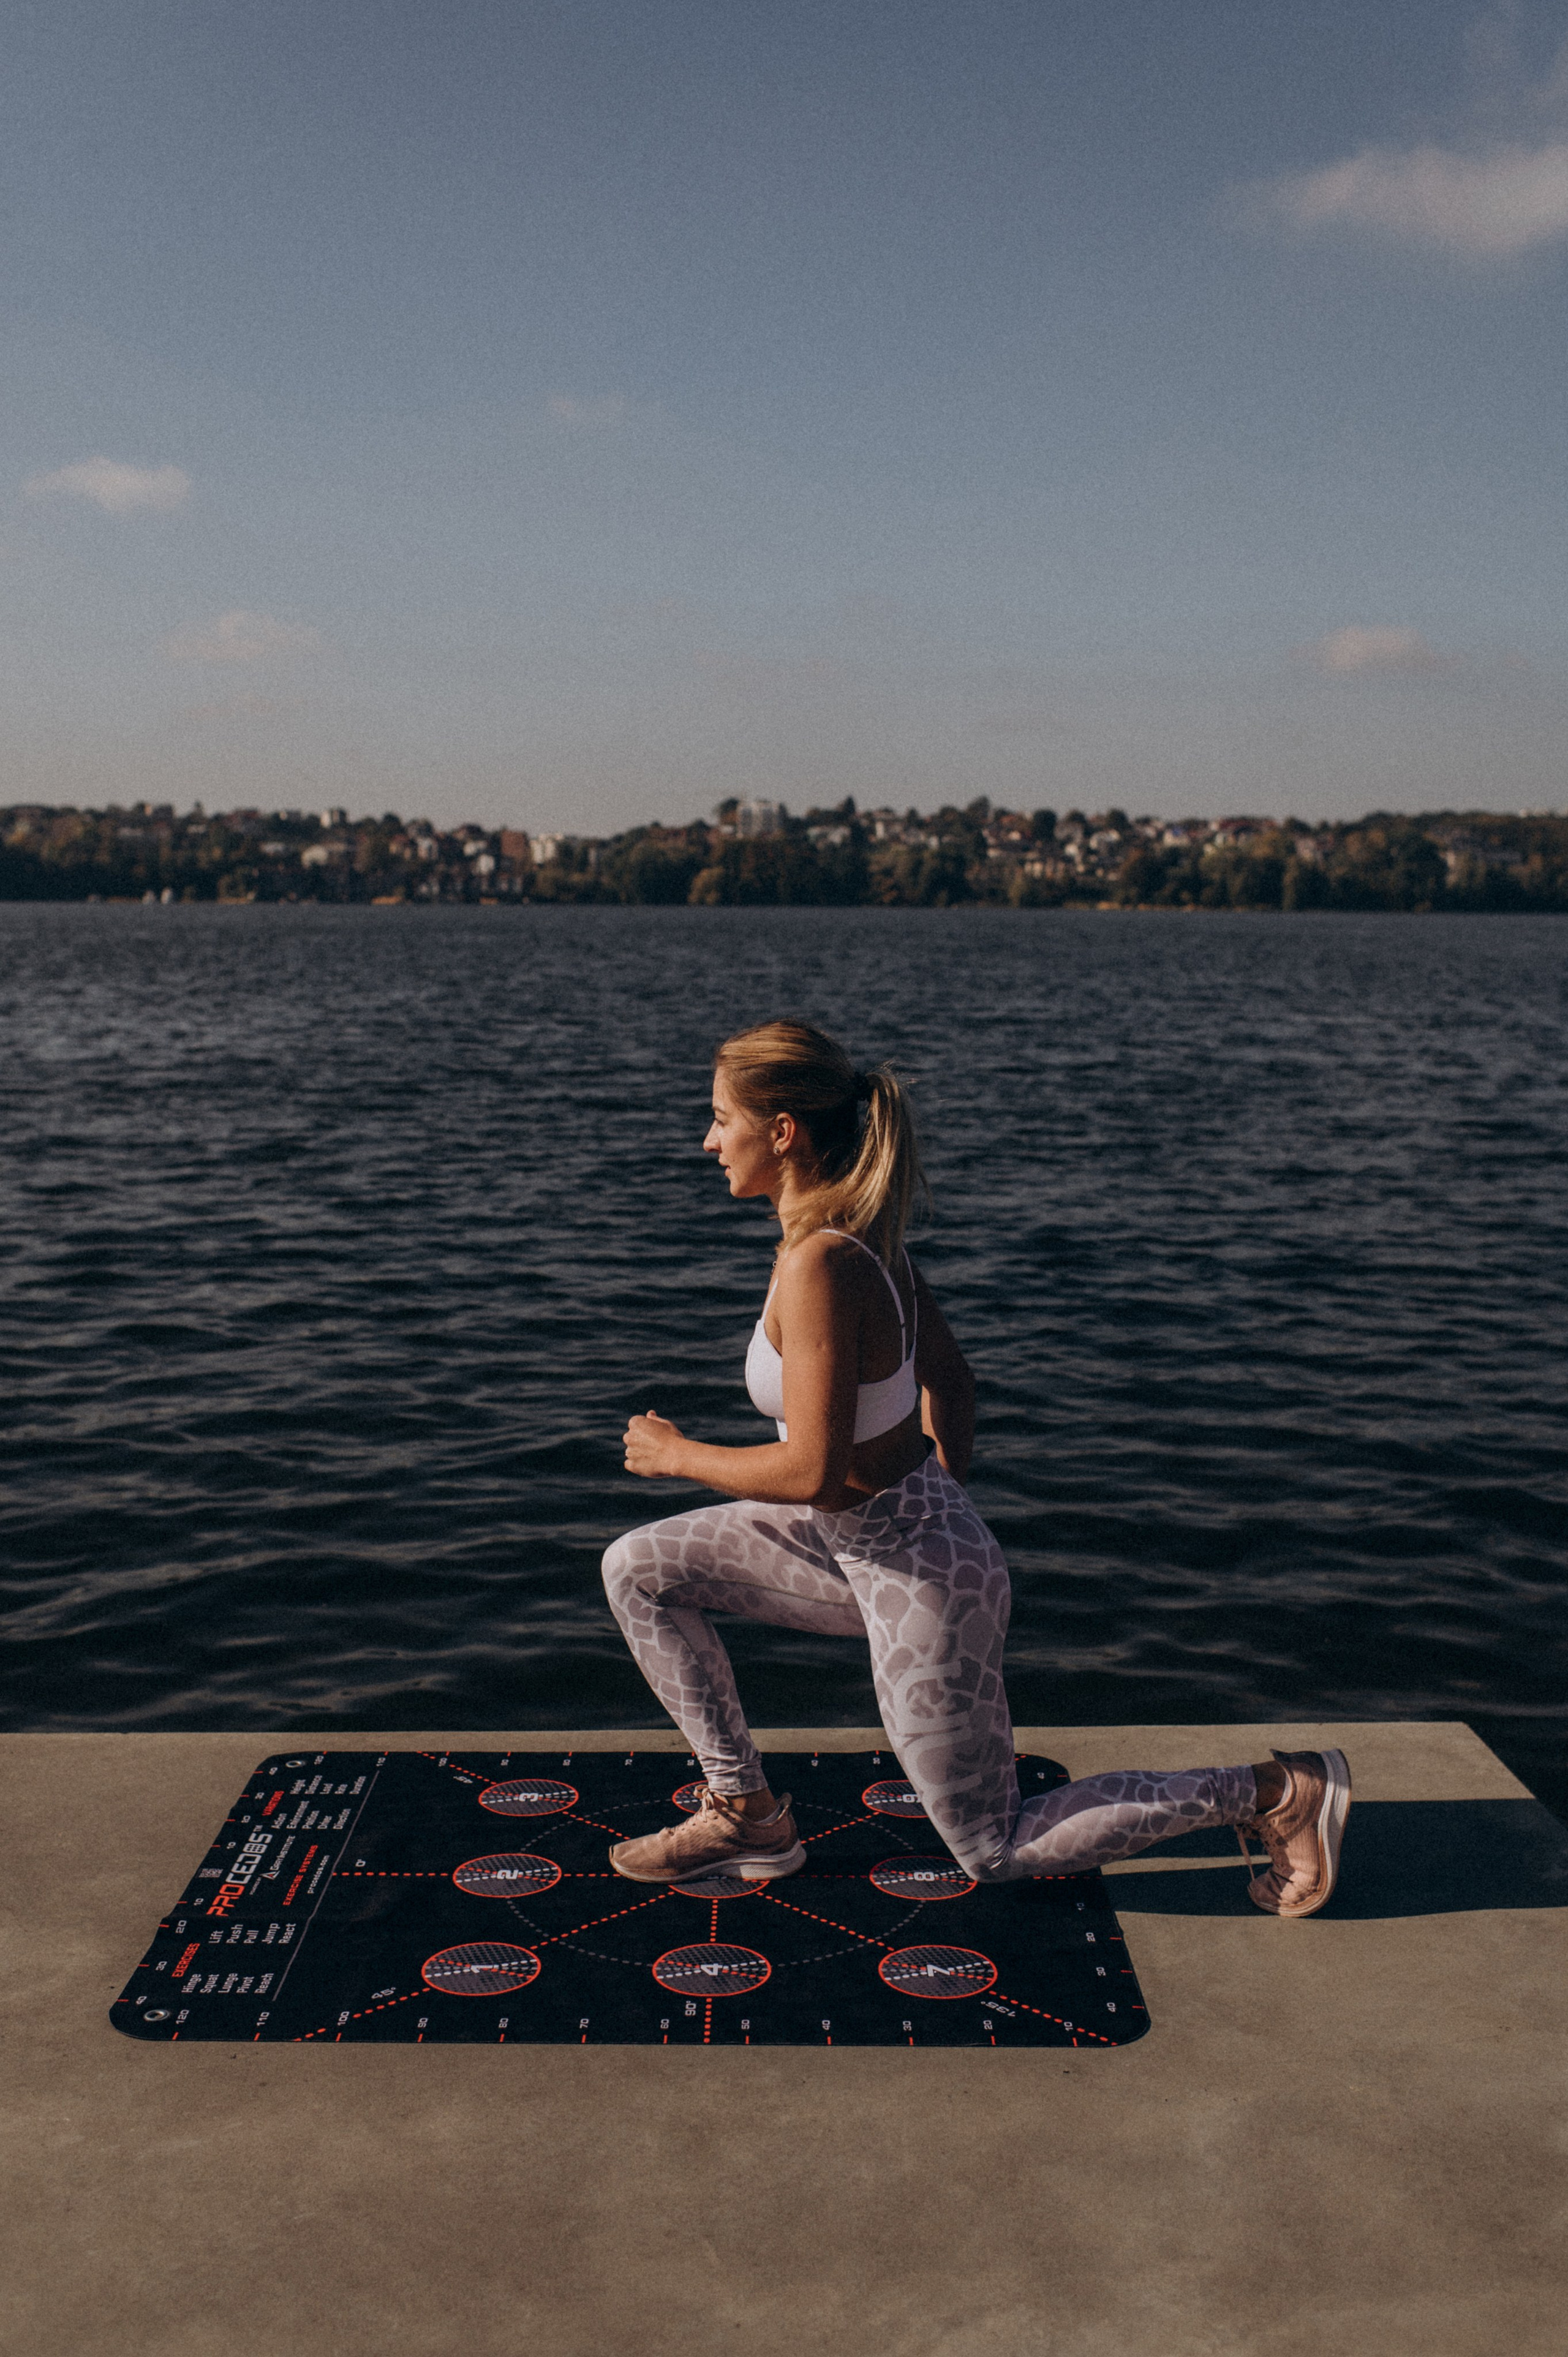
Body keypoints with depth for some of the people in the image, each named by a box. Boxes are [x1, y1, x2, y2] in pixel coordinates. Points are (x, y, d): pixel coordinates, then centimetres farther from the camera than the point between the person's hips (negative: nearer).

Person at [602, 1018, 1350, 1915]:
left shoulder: (819, 1265, -28)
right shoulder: (868, 1236, -1)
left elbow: (813, 1472, -29)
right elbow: (953, 1381, 10)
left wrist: (676, 1455, -13)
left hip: (917, 1581, -9)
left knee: (998, 1851, 12)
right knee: (639, 1571, 11)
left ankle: (1272, 1790, 15)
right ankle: (744, 1811, 20)